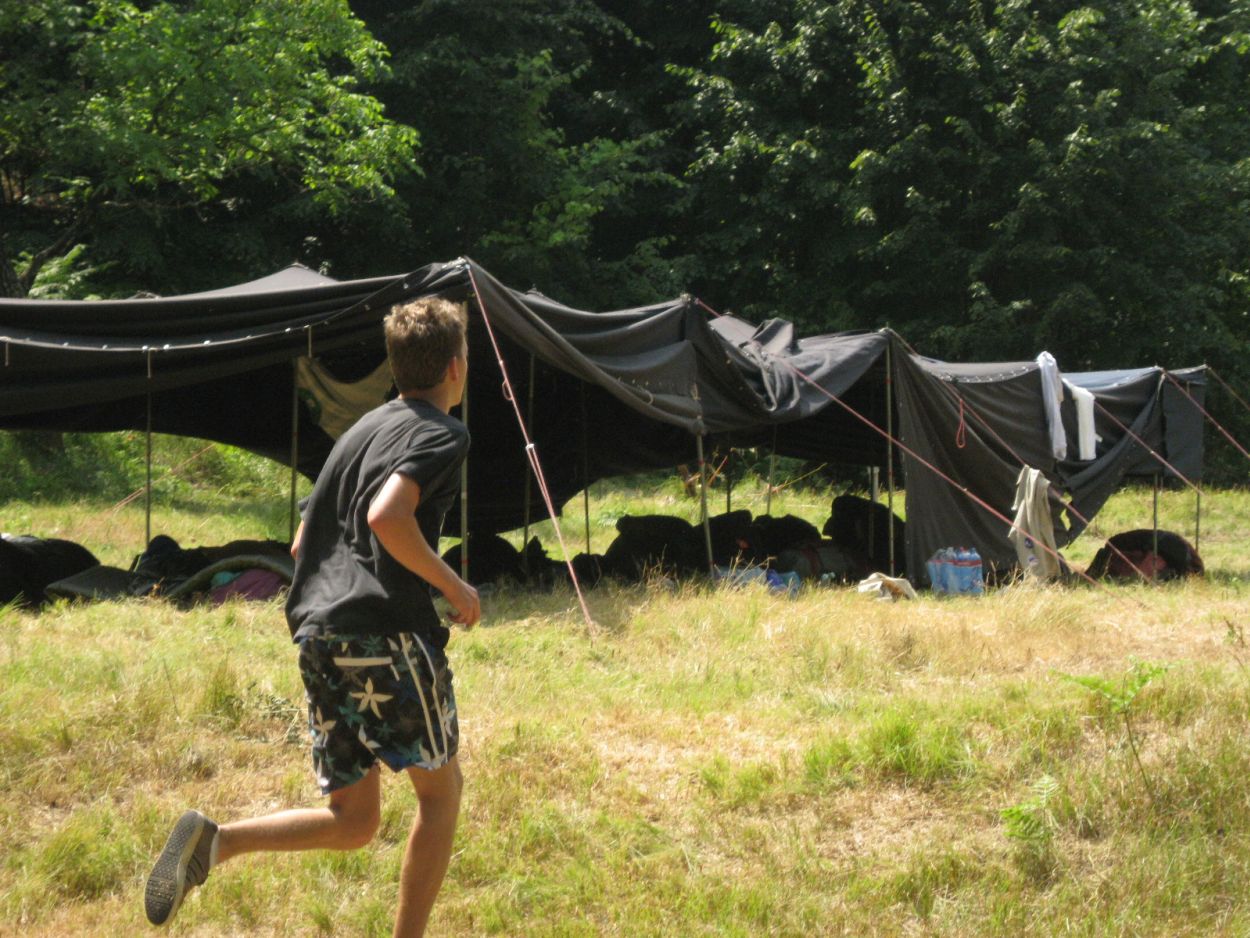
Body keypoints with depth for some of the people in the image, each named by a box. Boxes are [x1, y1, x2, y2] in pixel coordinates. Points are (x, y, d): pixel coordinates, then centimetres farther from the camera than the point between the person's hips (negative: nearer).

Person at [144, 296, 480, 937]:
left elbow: (303, 545, 25)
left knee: (353, 821, 11)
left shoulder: (362, 429, 23)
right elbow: (387, 517, -22)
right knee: (440, 788, 11)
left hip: (317, 634, 7)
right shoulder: (442, 433, -3)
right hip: (387, 632, -7)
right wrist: (453, 587, -10)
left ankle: (213, 841, -10)